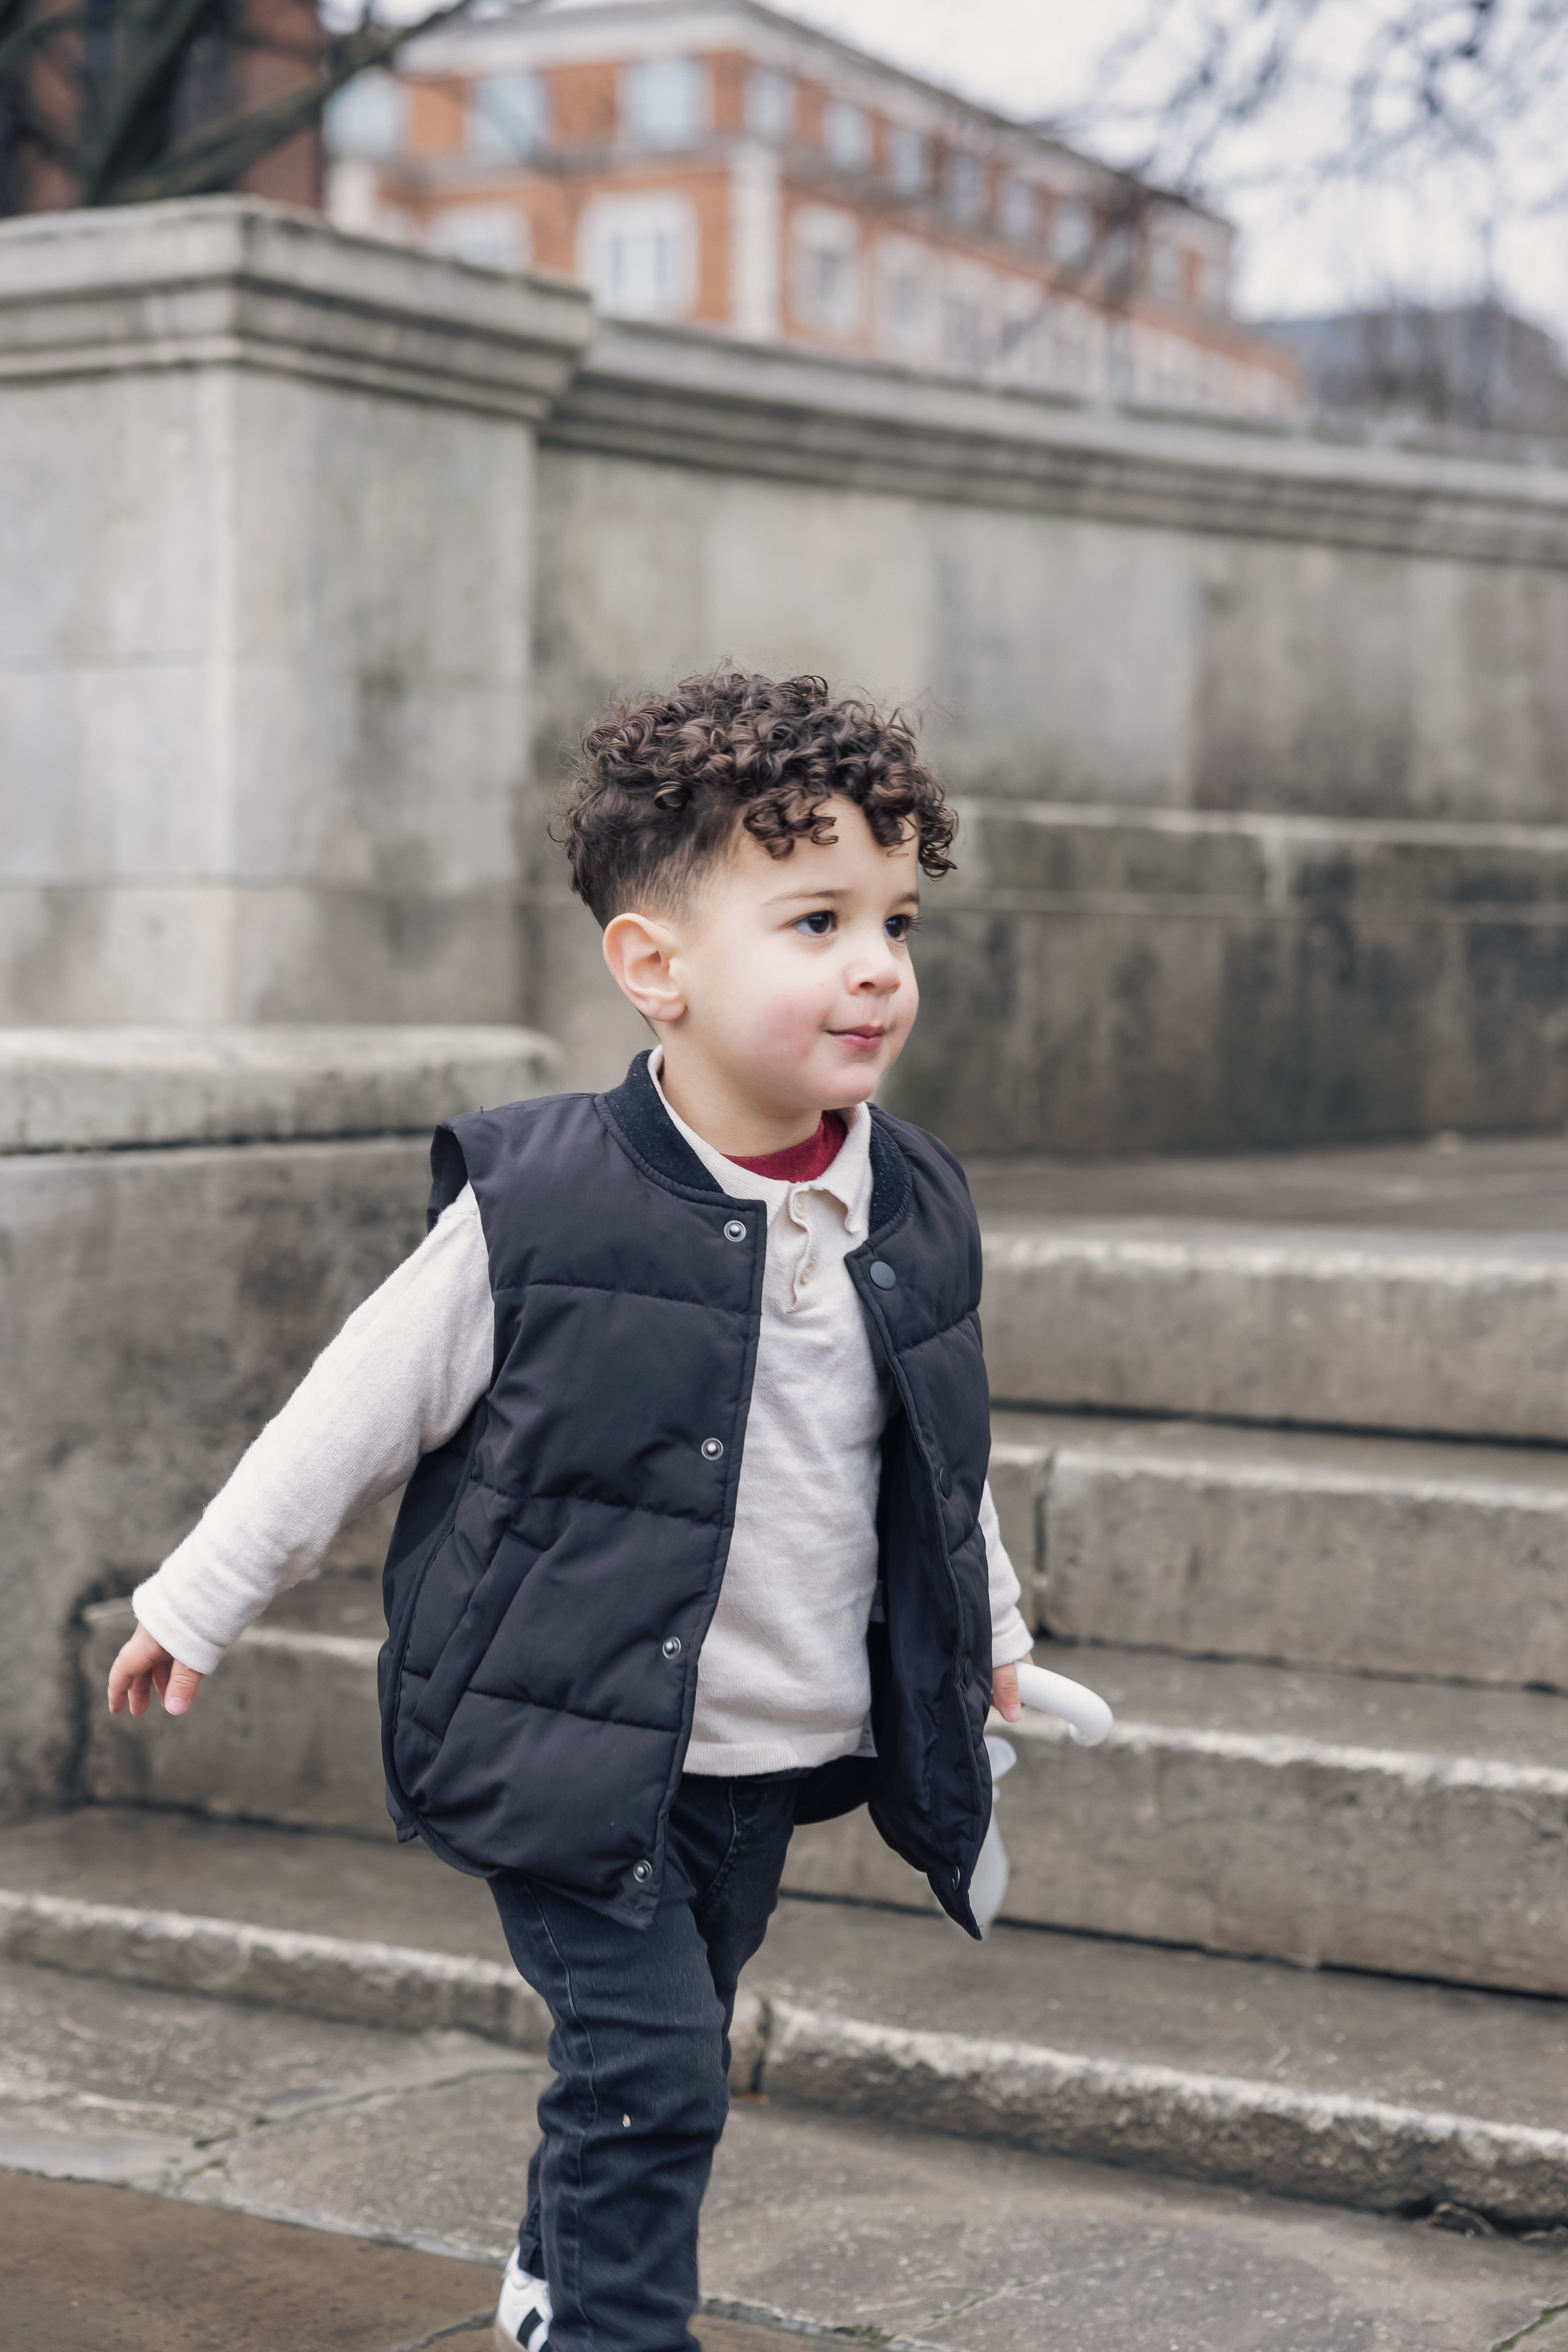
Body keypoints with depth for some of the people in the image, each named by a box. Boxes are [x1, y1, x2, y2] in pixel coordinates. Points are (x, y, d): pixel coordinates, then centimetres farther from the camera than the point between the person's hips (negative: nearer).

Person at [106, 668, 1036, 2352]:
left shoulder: (917, 1216, -2)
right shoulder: (536, 1212, -18)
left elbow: (944, 1454, 16)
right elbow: (356, 1411, -7)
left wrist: (990, 1624, 29)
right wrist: (199, 1601, -1)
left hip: (765, 1763, 5)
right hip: (570, 1750, -5)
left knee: (650, 2069, 19)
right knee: (649, 2064, -10)